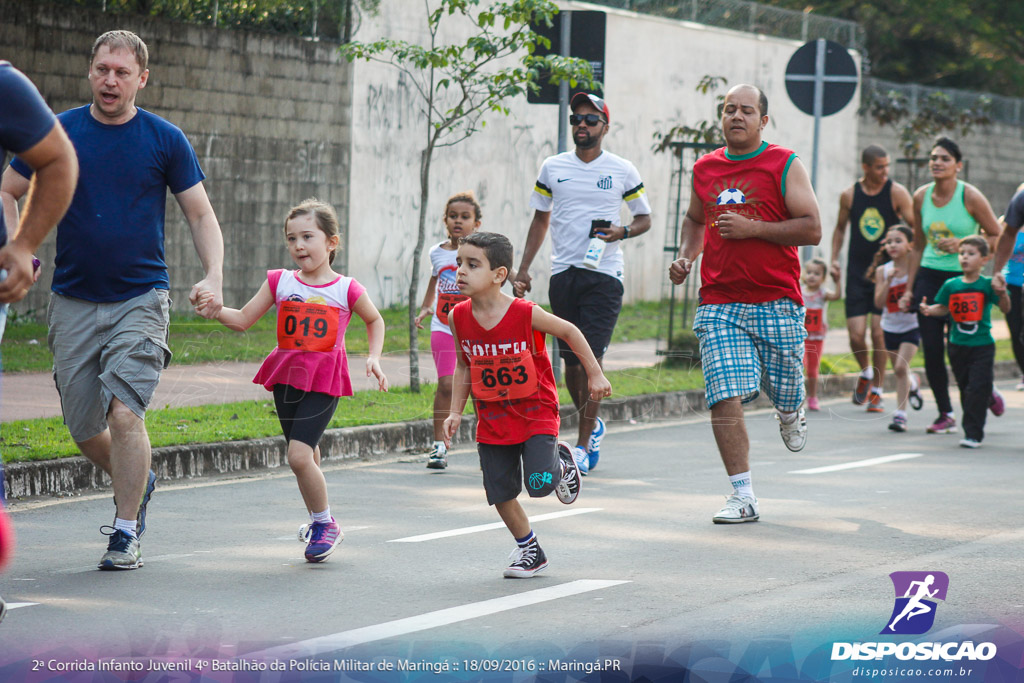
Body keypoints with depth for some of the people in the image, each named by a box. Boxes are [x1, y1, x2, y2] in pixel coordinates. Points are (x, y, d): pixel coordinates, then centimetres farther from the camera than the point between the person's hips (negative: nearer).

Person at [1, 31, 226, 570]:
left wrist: (213, 277, -11)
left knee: (123, 411, -18)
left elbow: (201, 214, 4)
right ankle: (135, 482, 38)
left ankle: (125, 533, -6)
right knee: (83, 427, 7)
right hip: (74, 300, 3)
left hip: (140, 298, -2)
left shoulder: (166, 140, 1)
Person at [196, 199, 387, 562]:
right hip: (286, 378, 4)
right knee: (306, 457, 14)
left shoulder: (347, 290, -3)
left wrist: (374, 357, 3)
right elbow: (243, 320, 5)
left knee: (299, 455, -17)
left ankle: (325, 524, 2)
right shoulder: (280, 282, 4)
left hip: (324, 382, -4)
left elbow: (375, 320, 16)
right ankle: (318, 520, 36)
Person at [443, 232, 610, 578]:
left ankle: (561, 463, 19)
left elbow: (570, 332, -4)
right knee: (500, 493, 3)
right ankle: (530, 551, 25)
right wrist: (456, 413, 1)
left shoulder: (526, 314, -21)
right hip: (492, 417, 4)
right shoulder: (459, 318, -8)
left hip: (535, 411, -4)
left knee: (539, 484, -17)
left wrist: (595, 374, 1)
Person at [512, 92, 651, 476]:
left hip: (604, 274, -3)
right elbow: (541, 220, 18)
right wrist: (524, 269, 10)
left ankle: (584, 445, -9)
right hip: (563, 272, 3)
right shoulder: (552, 168, 9)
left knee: (592, 357, -12)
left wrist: (622, 232, -10)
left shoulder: (622, 171, 3)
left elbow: (644, 218, 12)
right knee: (570, 359, 6)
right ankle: (592, 424, 30)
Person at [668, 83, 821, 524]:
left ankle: (789, 414, 47)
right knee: (725, 400, -10)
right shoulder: (705, 169, 11)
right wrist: (686, 257, 10)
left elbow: (812, 229, -8)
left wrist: (752, 228, -16)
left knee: (785, 395, 8)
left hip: (776, 302, -2)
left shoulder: (785, 166, -2)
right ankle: (743, 498, -5)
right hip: (719, 304, 2)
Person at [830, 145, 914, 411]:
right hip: (857, 272, 2)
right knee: (856, 335, -5)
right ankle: (866, 373, 27)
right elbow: (840, 228, 17)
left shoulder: (897, 193, -5)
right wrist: (834, 259, 6)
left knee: (879, 332, -6)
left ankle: (877, 392, 9)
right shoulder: (849, 195, 2)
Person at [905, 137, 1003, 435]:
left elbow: (997, 237, -3)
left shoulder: (970, 196, -8)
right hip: (929, 276, 4)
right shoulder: (921, 197, 5)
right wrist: (909, 288, 12)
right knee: (931, 349, -3)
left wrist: (962, 245, -17)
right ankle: (945, 414, 10)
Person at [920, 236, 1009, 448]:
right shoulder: (951, 285, 3)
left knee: (977, 389, -7)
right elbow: (943, 308, 14)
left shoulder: (987, 285, -7)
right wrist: (929, 310, -6)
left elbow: (1005, 308, -11)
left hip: (982, 345, -4)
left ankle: (973, 434, -3)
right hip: (958, 345, 4)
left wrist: (1002, 293, -30)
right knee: (965, 389, 11)